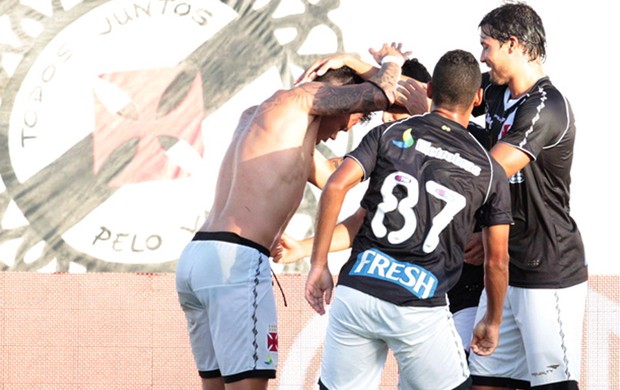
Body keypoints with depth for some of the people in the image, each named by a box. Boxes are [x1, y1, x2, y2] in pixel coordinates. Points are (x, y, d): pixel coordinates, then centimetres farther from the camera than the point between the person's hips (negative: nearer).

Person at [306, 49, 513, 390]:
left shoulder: (389, 134, 6)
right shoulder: (488, 170, 5)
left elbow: (335, 187, -7)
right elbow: (497, 262, 8)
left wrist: (319, 266, -1)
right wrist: (492, 322, 22)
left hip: (355, 293, 1)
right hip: (419, 308, -1)